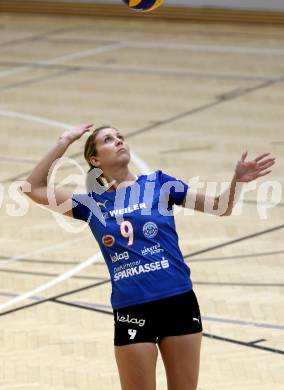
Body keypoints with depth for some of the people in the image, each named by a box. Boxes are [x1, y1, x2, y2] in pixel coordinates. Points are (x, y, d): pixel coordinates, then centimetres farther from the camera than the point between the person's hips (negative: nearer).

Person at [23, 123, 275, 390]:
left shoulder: (159, 184, 6)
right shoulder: (92, 203, 6)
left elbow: (220, 207, 5)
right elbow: (35, 189, 0)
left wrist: (236, 181, -15)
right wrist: (65, 142, -1)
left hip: (179, 301, 1)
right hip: (131, 311, 0)